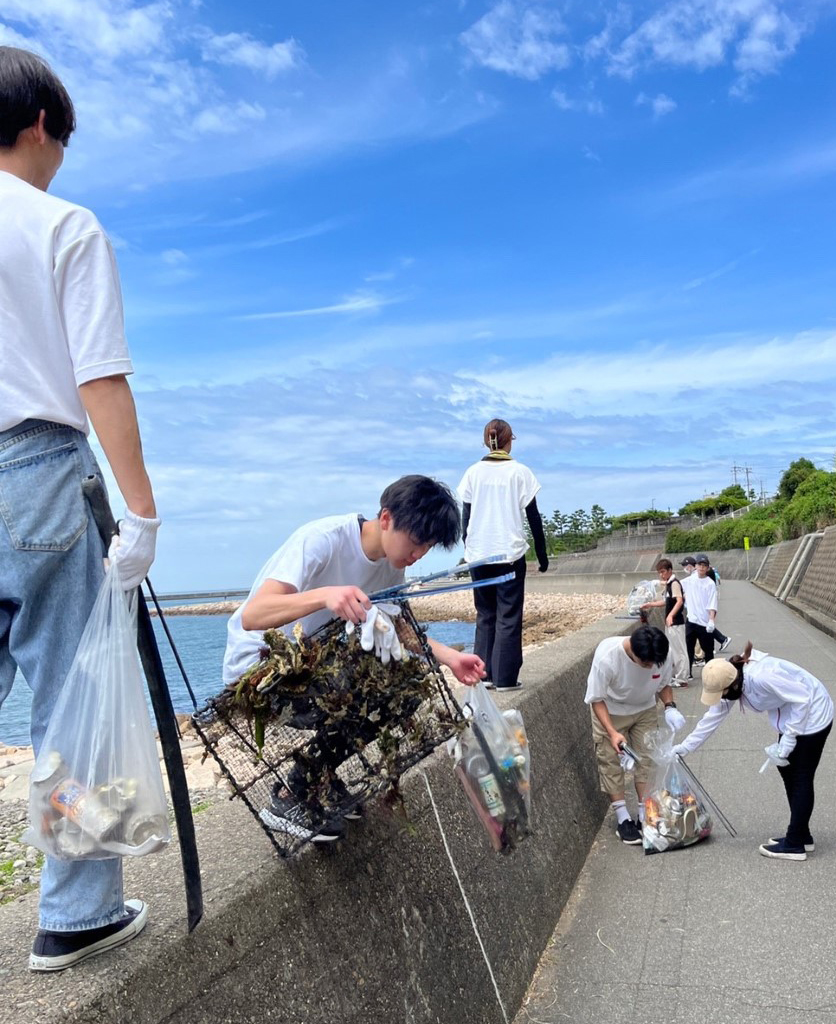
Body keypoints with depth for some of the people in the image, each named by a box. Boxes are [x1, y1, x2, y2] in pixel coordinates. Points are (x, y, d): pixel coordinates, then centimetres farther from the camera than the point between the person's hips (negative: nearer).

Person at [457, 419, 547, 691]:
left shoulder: (473, 472, 4)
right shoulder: (520, 472, -3)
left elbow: (465, 516, 6)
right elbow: (533, 516, -1)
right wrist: (541, 554, 6)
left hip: (478, 554, 3)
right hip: (510, 554, -3)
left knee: (484, 615, 13)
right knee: (508, 616, 3)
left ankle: (483, 674, 11)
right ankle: (504, 678, 2)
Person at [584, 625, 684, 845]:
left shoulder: (664, 654, -27)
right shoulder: (607, 657, -38)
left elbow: (663, 684, -3)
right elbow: (596, 699, -24)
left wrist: (670, 706, -22)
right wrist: (612, 732, -35)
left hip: (645, 710, 3)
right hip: (609, 711, -3)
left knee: (648, 759, 2)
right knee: (611, 762, -2)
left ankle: (646, 816, 15)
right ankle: (623, 819, 11)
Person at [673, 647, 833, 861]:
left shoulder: (762, 676, -36)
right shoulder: (730, 682, -8)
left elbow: (803, 699, -29)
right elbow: (713, 717, 1)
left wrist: (786, 741, -24)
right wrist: (684, 748, 0)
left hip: (810, 715, -9)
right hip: (791, 716, 9)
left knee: (801, 778, -2)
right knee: (787, 770, 14)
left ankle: (794, 845, 7)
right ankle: (801, 836, 27)